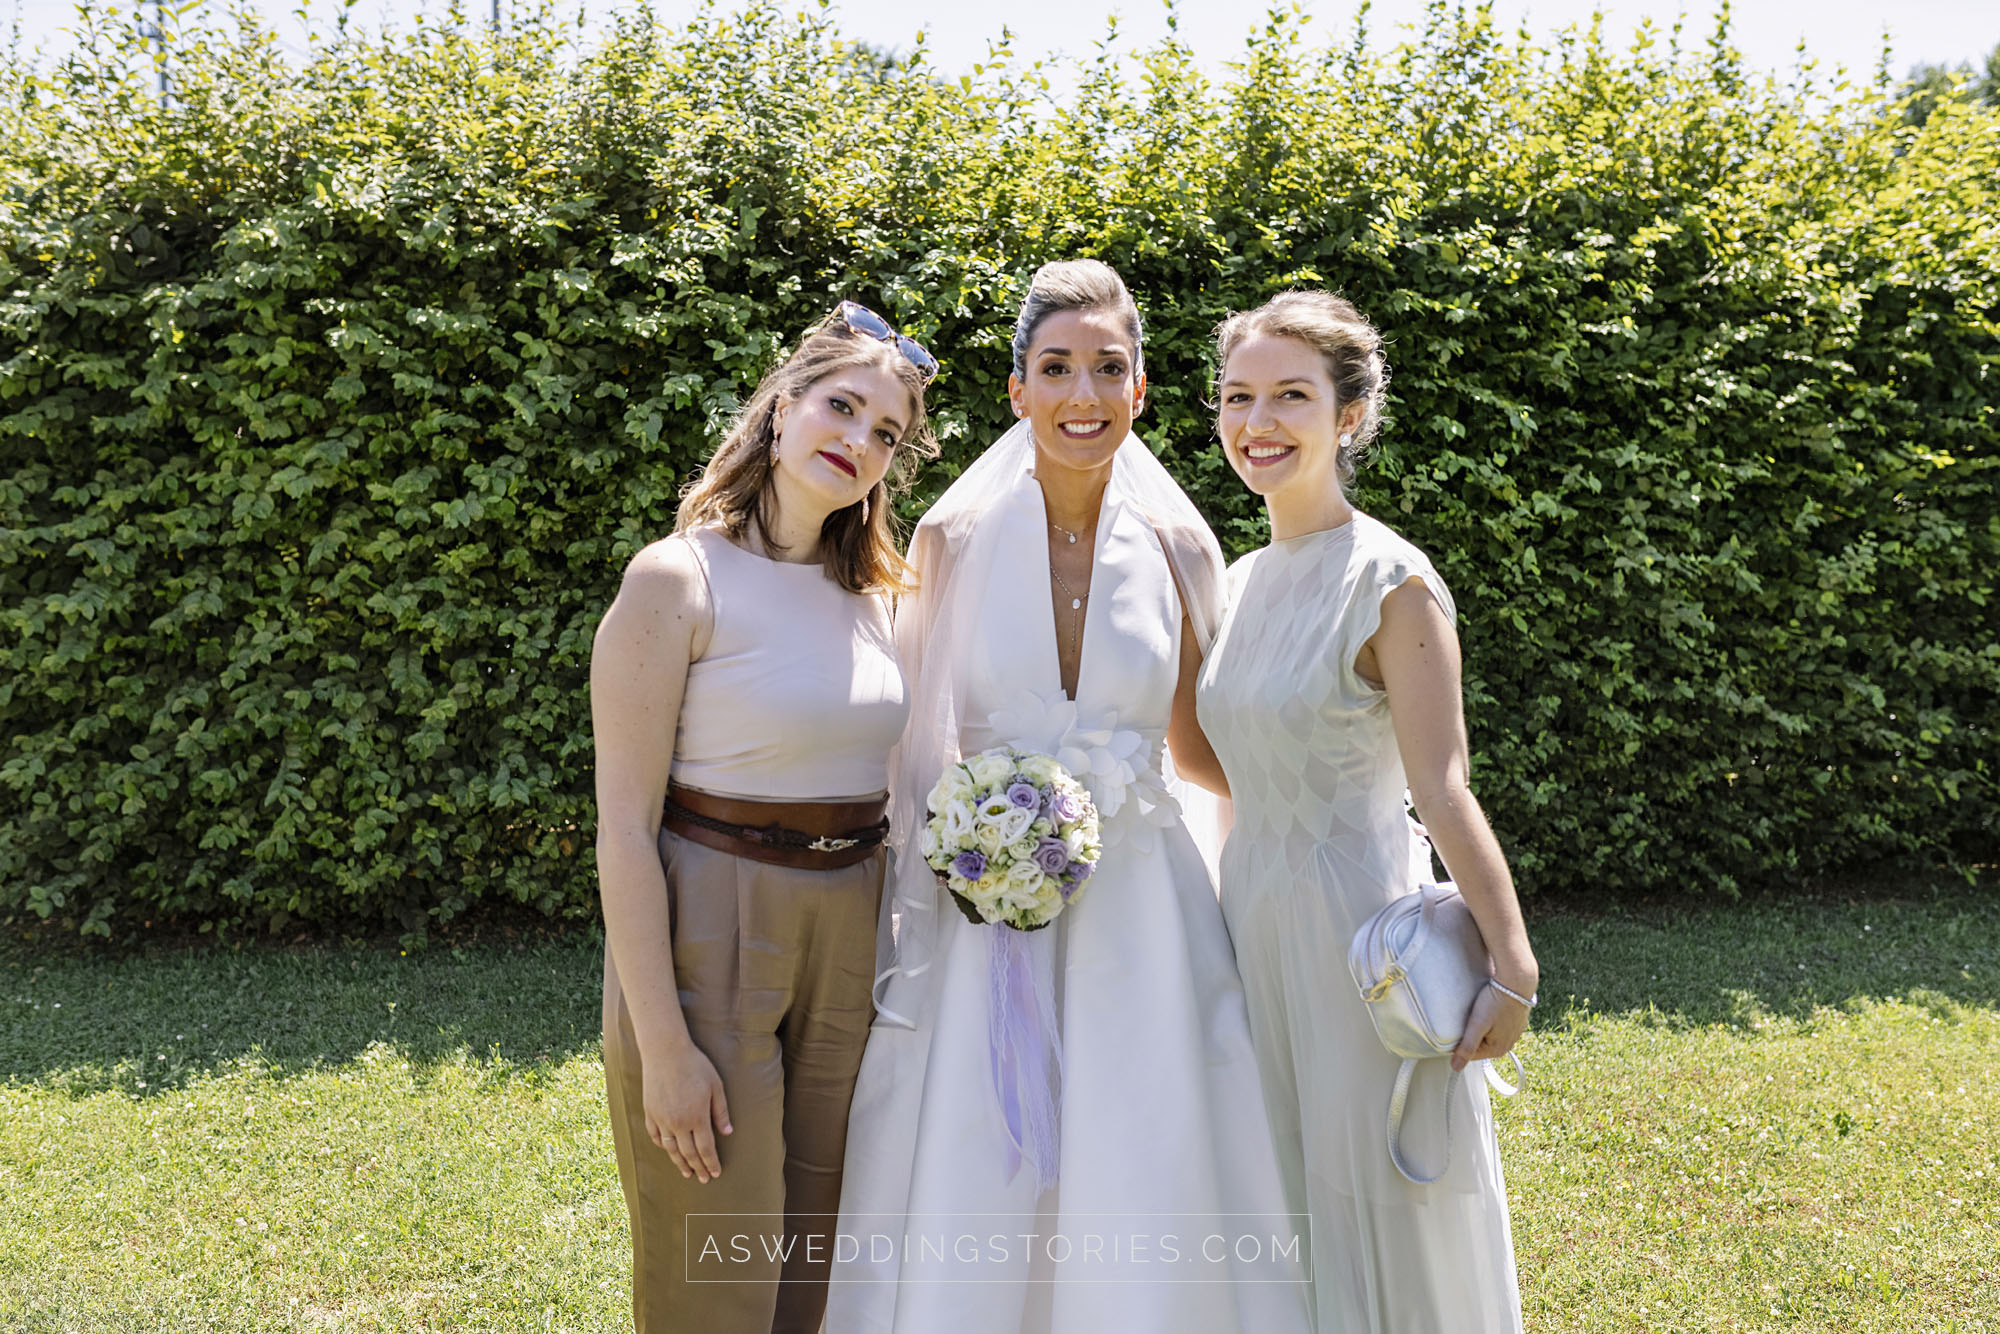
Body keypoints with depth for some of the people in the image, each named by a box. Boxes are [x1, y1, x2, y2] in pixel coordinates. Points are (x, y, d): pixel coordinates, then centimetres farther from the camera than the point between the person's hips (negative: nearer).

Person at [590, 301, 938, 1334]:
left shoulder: (869, 591, 8)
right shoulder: (681, 577, -12)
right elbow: (624, 829, -14)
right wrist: (662, 1045, -17)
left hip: (852, 938, 6)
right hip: (710, 938, -6)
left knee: (823, 1248, 17)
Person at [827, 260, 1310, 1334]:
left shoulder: (1177, 546, 1)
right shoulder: (954, 538, -2)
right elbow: (914, 737, 5)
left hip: (1140, 910, 1)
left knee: (1143, 1201, 5)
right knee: (967, 1210, 4)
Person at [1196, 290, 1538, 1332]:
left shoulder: (1389, 582, -13)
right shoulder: (1243, 580, 8)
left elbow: (1443, 792, -18)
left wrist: (1512, 968, -20)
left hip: (1355, 917, -7)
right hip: (1253, 912, 7)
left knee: (1382, 1197, 6)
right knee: (1282, 1191, 17)